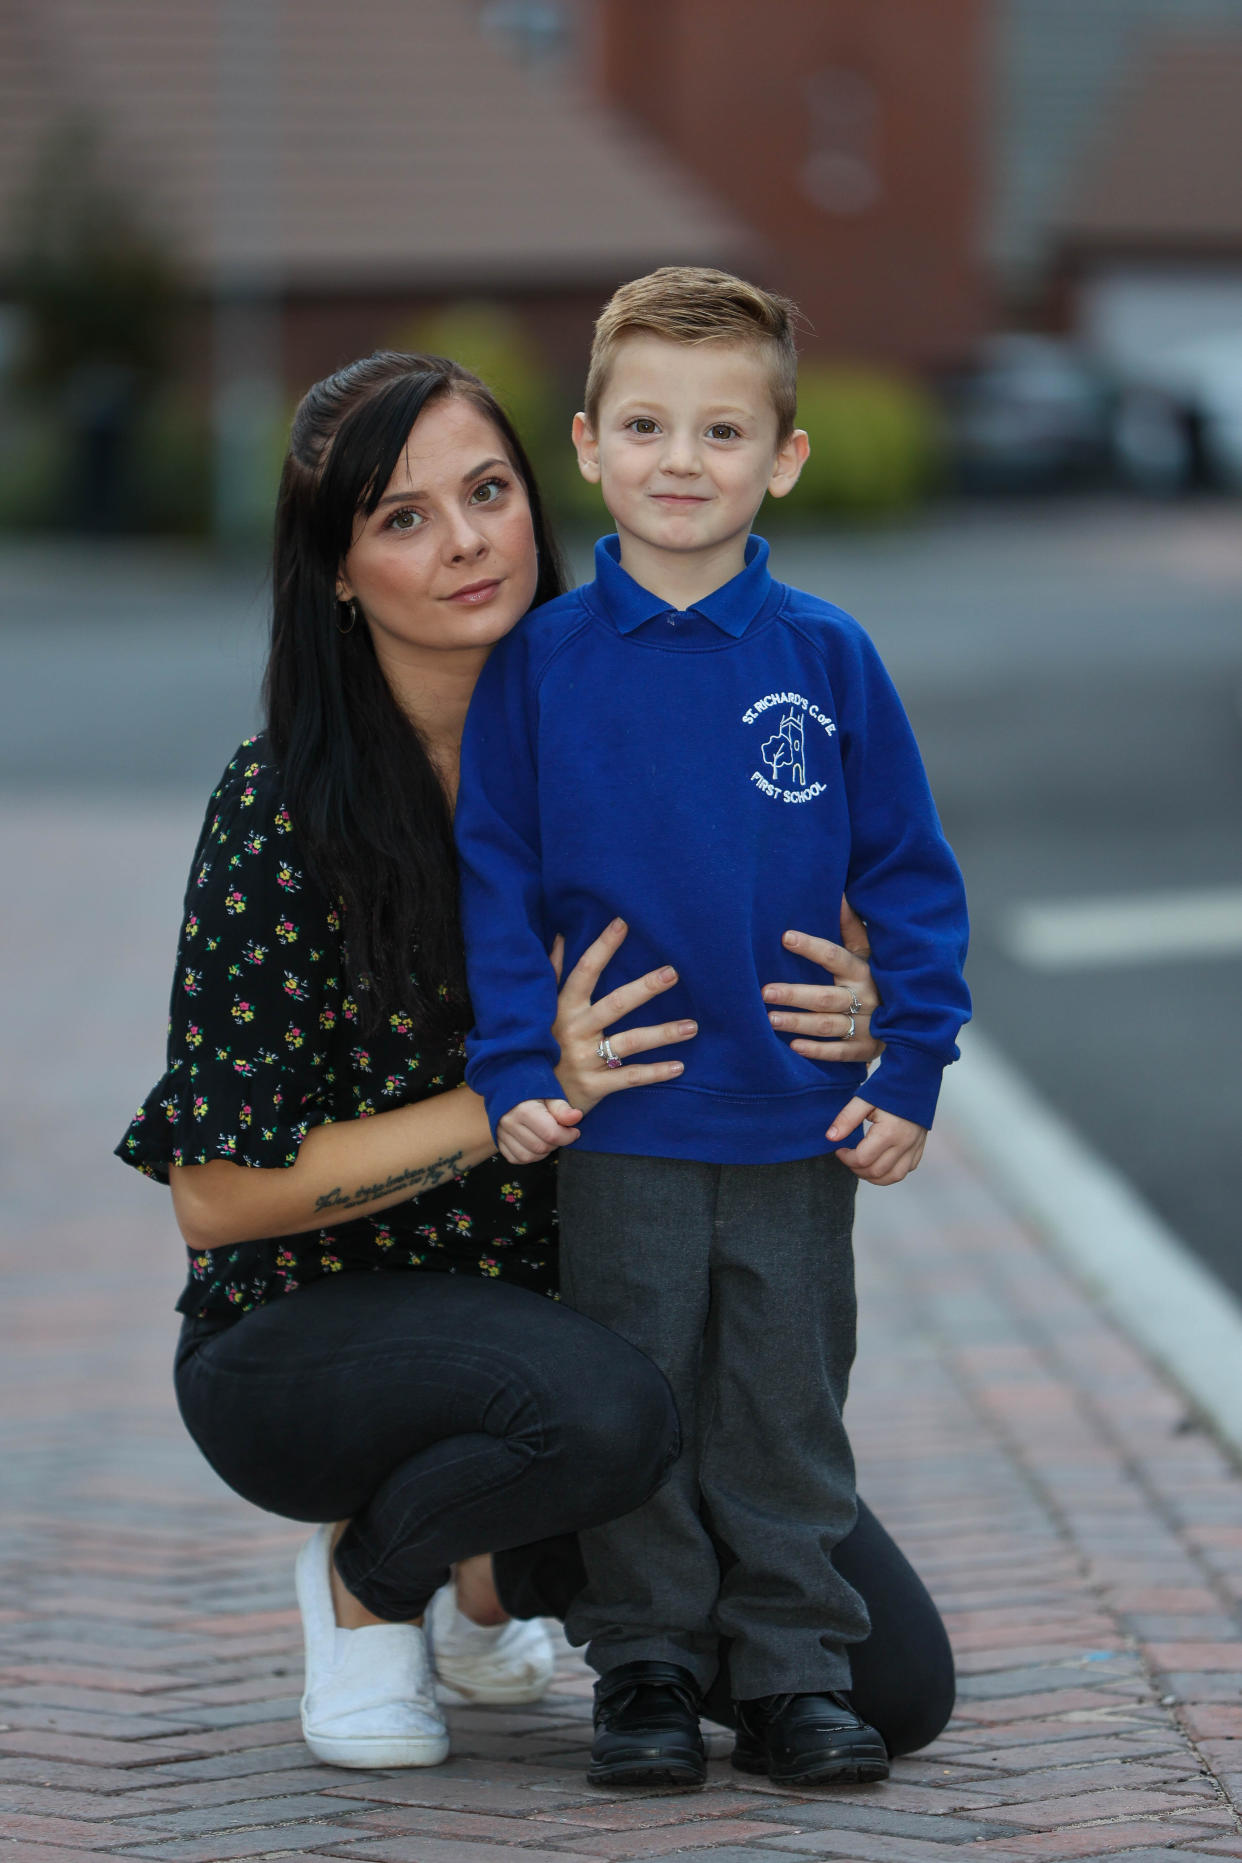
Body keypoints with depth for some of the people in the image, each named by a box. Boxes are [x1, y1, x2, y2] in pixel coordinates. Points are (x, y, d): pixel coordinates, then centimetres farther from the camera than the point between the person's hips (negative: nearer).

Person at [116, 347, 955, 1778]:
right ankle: (366, 1577, -5)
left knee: (897, 1688, -8)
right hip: (308, 1332, -5)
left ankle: (502, 1572, 16)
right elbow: (217, 1190, -17)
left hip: (583, 1306, 5)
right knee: (599, 1410, -38)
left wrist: (850, 1015, -19)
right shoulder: (288, 806, -17)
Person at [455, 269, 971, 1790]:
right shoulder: (540, 662, -3)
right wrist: (516, 1070, -8)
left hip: (802, 1131, 1)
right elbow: (496, 878, -1)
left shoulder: (827, 657, -2)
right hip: (618, 1132, 0)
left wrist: (910, 1073, -3)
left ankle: (794, 1676, 17)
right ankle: (646, 1671, 18)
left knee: (789, 1418, 8)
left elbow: (910, 878, 2)